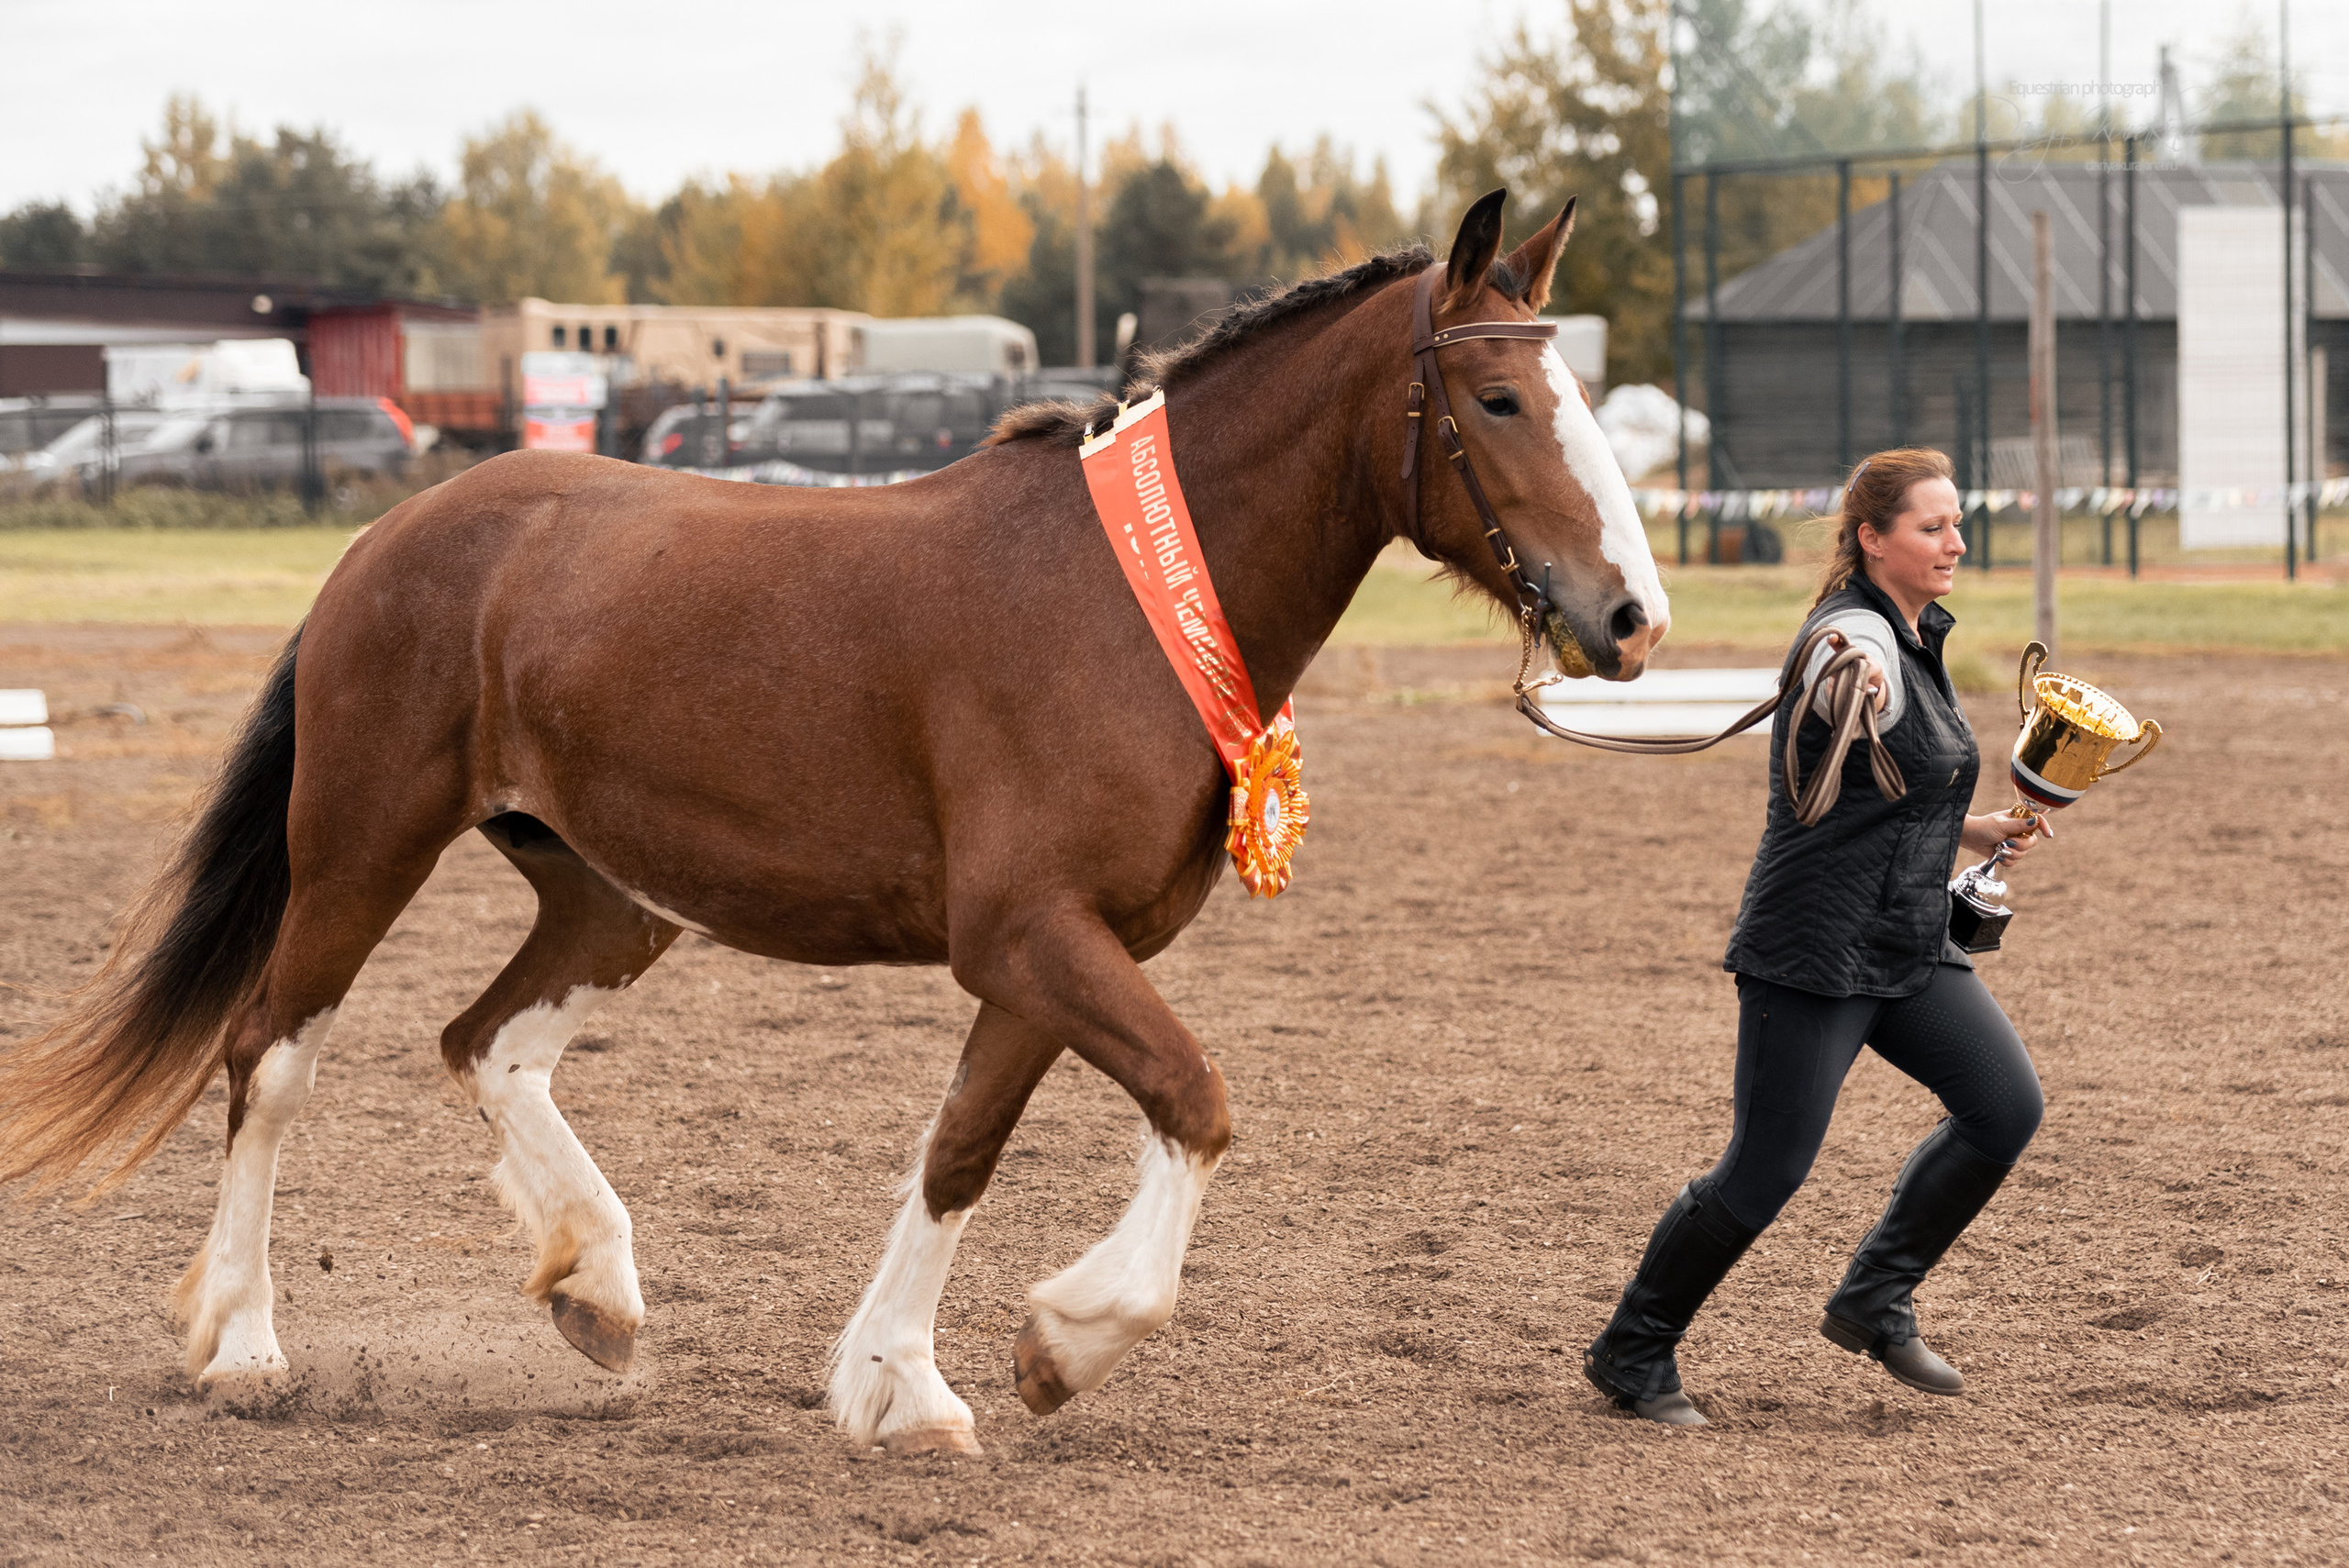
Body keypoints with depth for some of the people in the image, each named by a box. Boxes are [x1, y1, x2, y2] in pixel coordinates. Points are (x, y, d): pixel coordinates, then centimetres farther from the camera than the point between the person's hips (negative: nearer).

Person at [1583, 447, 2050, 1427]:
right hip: (1813, 950, -9)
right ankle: (1631, 1354, 11)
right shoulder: (1855, 634, -15)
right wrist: (1852, 690, -65)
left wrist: (1969, 832, 21)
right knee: (1765, 1172, -7)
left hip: (1910, 949, 9)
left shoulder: (1916, 638, 15)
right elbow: (1848, 687, -43)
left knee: (2007, 1106, -5)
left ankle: (1874, 1301, 9)